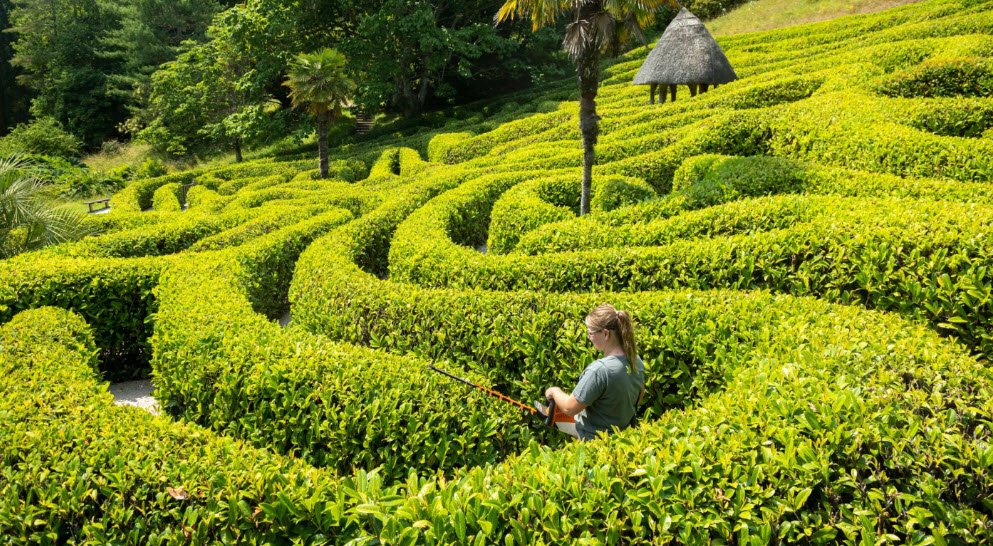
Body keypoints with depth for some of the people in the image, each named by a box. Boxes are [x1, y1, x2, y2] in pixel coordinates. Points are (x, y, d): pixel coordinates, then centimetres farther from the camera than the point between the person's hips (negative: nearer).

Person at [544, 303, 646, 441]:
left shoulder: (599, 370, -32)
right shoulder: (636, 360, -8)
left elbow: (569, 409, -23)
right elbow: (640, 394, 10)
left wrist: (555, 391, -5)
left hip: (596, 437, -7)